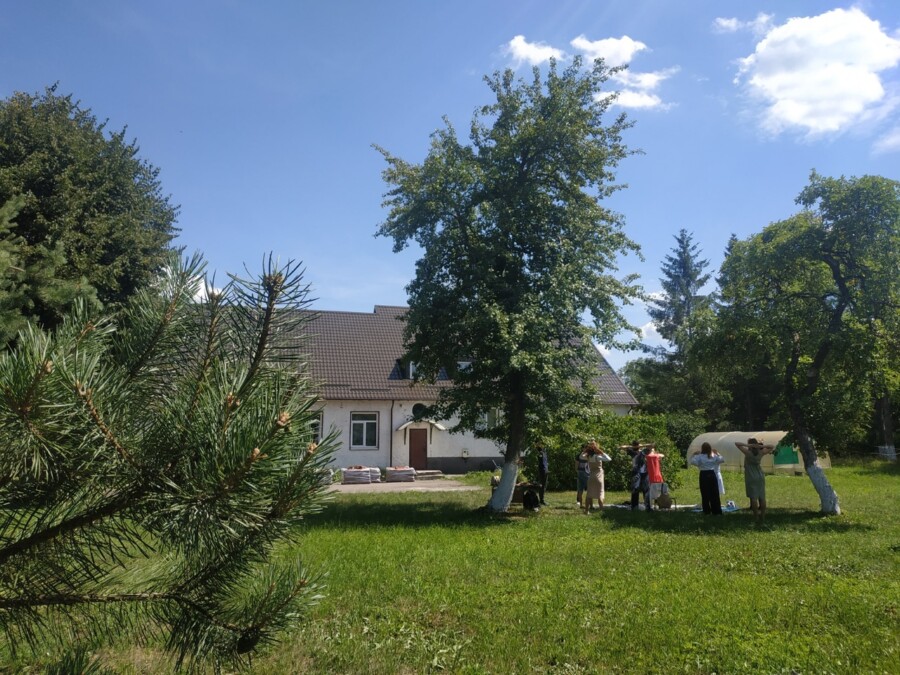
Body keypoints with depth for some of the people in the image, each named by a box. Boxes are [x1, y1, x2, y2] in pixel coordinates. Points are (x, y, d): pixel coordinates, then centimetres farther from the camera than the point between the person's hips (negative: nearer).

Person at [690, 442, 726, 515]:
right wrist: (717, 454, 21)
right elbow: (722, 459, 16)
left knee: (705, 494, 2)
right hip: (712, 474, 4)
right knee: (714, 494, 10)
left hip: (704, 475, -3)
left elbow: (693, 462, -23)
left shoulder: (700, 456, -9)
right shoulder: (714, 456, 4)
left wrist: (695, 455, -8)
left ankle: (707, 511, 3)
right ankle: (717, 511, 12)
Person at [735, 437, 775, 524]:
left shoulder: (748, 452, -13)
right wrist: (762, 446, -6)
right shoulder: (761, 453, -2)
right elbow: (772, 447, 11)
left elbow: (737, 444, -14)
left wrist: (748, 445, -18)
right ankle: (763, 517, 12)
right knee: (762, 497, 8)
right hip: (760, 477, 4)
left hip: (751, 478, -4)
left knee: (753, 498, -2)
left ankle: (756, 517, -3)